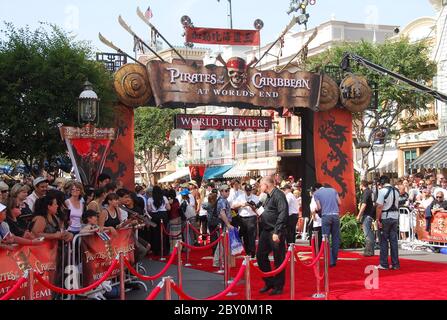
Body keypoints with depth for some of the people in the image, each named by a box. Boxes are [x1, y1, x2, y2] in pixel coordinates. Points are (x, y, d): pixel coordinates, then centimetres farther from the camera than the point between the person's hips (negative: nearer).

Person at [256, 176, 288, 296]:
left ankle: (278, 287, 13)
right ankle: (269, 282, 25)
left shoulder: (278, 195, -14)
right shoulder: (269, 196, 15)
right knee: (260, 256, 12)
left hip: (276, 232, -10)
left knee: (278, 260, 2)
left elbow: (283, 214, -22)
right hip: (266, 231, 10)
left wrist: (277, 232, -24)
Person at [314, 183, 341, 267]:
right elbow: (339, 203, 11)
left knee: (326, 240, 0)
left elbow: (319, 207, 0)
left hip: (326, 216, -3)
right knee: (335, 239, 9)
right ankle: (334, 261, 12)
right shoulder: (333, 190, 16)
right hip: (336, 215, 3)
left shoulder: (316, 193, 7)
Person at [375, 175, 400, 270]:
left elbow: (379, 206, -17)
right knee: (394, 240, 9)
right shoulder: (396, 191, 9)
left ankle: (384, 264, 5)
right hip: (395, 217, 6)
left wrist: (377, 219, -14)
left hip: (385, 218, -6)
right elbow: (397, 205, 14)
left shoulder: (382, 191, -13)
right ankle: (395, 264, 12)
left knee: (384, 241, 2)